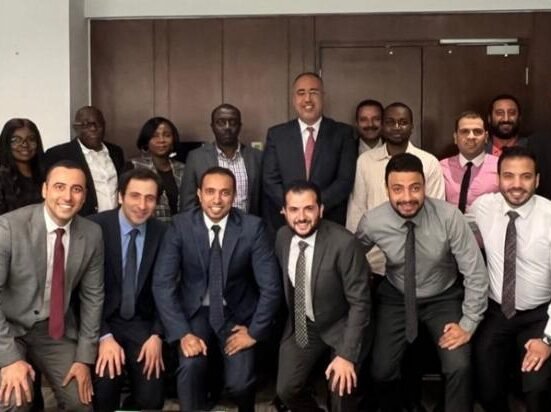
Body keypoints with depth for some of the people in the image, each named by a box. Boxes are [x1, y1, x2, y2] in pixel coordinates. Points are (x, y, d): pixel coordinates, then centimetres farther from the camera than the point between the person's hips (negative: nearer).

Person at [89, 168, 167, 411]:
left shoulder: (161, 233, -2)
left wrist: (157, 335, -9)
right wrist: (104, 337, -19)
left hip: (141, 324, 2)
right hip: (102, 322, -2)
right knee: (103, 389, -24)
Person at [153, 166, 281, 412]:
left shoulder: (252, 227, -12)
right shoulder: (180, 225, -11)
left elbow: (271, 286, -10)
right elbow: (163, 284, -13)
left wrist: (254, 332, -13)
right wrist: (182, 333, -21)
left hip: (236, 314, 0)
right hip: (196, 312, 0)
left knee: (239, 382, -17)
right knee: (190, 367, -28)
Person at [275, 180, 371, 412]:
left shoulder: (344, 243, -25)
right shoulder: (282, 237, -8)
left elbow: (359, 303, -21)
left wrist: (347, 355, -23)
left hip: (340, 327, -4)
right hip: (301, 326, 4)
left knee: (341, 390, -19)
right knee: (287, 390, -4)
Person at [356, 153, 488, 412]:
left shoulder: (449, 217, -25)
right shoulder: (372, 222, -19)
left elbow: (475, 273, -17)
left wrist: (468, 324, -17)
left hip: (443, 299, -1)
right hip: (395, 299, 1)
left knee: (459, 367, -21)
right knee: (381, 371, -10)